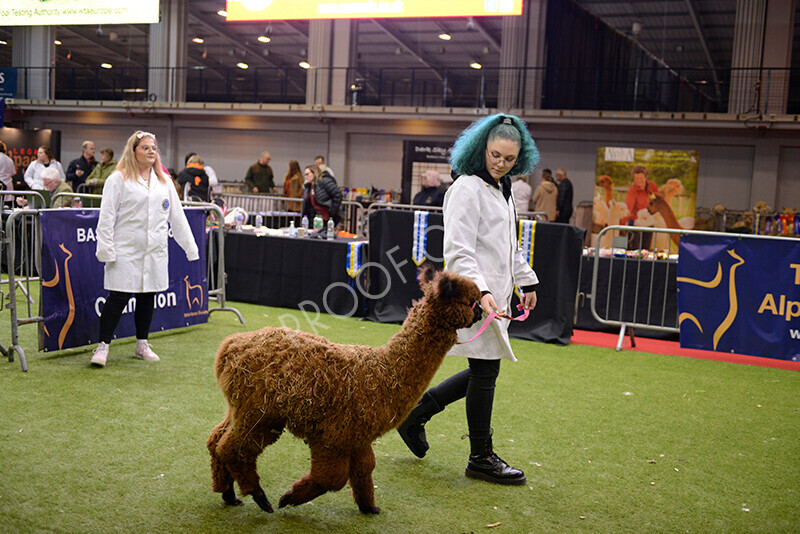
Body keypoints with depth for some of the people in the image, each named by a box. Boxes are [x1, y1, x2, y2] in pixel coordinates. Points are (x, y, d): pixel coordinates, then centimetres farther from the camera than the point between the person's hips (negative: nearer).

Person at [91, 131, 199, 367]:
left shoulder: (164, 181, 14)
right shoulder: (118, 179, -2)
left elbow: (177, 216, 16)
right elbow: (107, 217, -5)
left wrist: (190, 247, 13)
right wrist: (106, 250, -12)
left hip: (155, 252, 5)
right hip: (126, 252, -5)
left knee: (148, 298, 11)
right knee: (118, 298, -5)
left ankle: (142, 345, 23)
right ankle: (102, 346, 5)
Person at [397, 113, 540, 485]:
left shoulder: (502, 189, 17)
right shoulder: (467, 189, -13)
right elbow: (458, 252, -20)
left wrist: (526, 281, 30)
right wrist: (480, 291, -29)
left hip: (496, 293, 10)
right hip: (473, 297, -10)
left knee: (485, 368, 12)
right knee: (485, 370, -3)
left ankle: (417, 412, 25)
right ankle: (481, 458, 11)